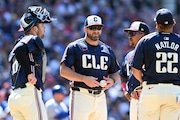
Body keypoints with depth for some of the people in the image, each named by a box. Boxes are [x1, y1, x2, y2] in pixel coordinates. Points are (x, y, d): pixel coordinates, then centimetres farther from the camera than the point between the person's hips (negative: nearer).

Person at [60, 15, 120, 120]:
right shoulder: (74, 47, 1)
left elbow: (115, 73, 23)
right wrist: (84, 79, -18)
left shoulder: (108, 50, 17)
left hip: (100, 98, 5)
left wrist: (112, 81, -2)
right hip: (81, 95, -5)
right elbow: (64, 71, -6)